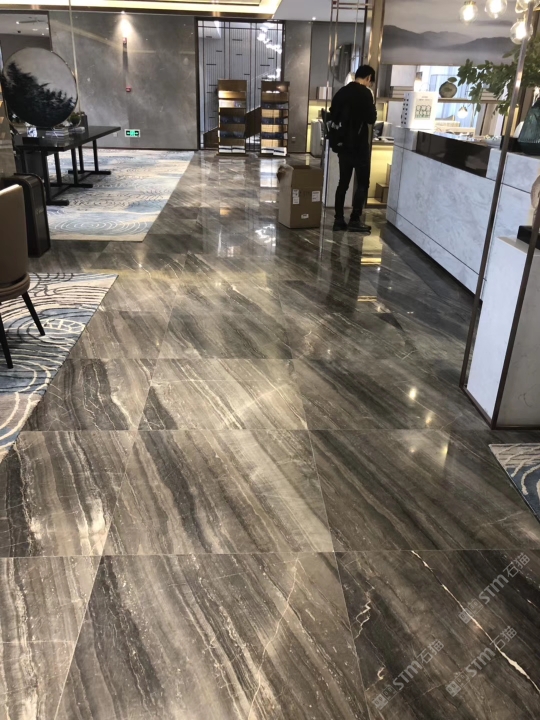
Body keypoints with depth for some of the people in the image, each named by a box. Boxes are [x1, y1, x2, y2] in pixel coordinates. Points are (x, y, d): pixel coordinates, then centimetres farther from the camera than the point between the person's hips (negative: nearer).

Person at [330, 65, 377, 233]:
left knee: (343, 182, 10)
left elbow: (333, 116, 16)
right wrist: (372, 108, 6)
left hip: (343, 143, 7)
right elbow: (371, 118, -12)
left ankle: (339, 219, 8)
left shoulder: (341, 92, 10)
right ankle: (355, 220, -2)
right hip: (359, 145, -7)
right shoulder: (365, 93, -11)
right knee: (363, 183, 2)